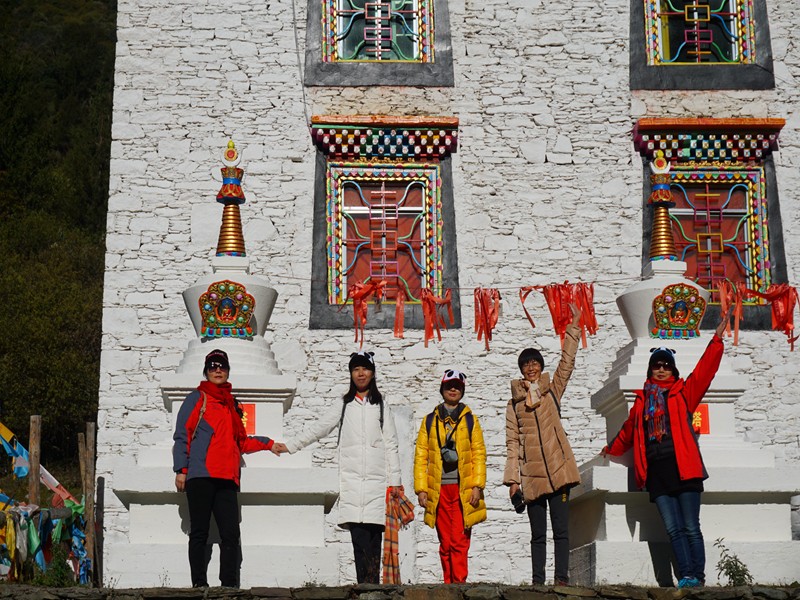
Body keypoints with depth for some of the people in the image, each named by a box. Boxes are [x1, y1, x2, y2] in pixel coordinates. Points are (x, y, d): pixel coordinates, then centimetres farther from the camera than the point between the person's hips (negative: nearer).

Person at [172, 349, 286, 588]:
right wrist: (181, 470, -7)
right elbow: (181, 436, 1)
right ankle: (199, 585, 0)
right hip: (200, 476, -5)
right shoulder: (196, 399, 7)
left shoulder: (232, 404, 23)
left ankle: (230, 585, 1)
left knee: (231, 534, -2)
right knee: (199, 533, -3)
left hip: (227, 479, 5)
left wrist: (268, 444, 28)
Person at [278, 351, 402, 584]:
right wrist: (288, 446, 14)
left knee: (373, 539, -8)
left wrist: (395, 481, 5)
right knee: (360, 539, -12)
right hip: (351, 481, 0)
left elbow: (390, 446, 11)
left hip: (377, 481, 0)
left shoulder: (381, 406, 14)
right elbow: (317, 430, 20)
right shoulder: (343, 406, 17)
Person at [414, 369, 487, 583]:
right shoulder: (430, 421, 13)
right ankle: (449, 583, 8)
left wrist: (477, 486, -5)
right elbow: (421, 456, 10)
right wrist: (421, 489, 1)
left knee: (459, 541, -9)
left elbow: (479, 454, 5)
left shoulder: (470, 420, 10)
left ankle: (459, 582, -10)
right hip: (438, 489, 2)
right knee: (445, 542, 4)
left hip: (463, 489, -1)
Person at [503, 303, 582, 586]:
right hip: (530, 475, 1)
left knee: (561, 529, -4)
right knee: (537, 533, 6)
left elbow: (567, 362, 0)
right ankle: (537, 580, 7)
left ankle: (562, 578, -4)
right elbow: (512, 443, 7)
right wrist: (512, 479, 1)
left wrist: (573, 327, -6)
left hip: (557, 469, -1)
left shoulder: (552, 390, 11)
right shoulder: (514, 403, 11)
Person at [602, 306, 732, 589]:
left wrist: (718, 338, -10)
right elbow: (629, 429, 34)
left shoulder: (683, 393, 9)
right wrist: (612, 448, 47)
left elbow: (705, 369, -2)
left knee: (691, 527, -4)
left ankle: (698, 576, -4)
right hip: (656, 469, 3)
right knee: (674, 529, -4)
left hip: (683, 466, -3)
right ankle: (686, 576, -7)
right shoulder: (643, 400, 18)